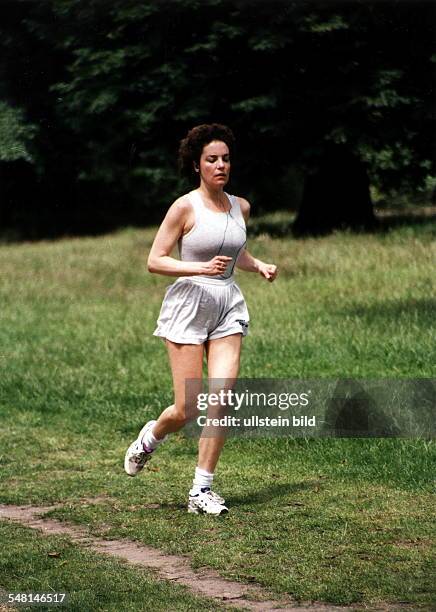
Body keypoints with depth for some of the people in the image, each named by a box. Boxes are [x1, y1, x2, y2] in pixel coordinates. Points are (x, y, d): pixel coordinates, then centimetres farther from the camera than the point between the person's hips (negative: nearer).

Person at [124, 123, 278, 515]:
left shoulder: (240, 207, 9)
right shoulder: (185, 208, -7)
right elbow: (155, 261, -8)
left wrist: (259, 266, 7)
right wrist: (202, 268, -20)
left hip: (228, 306, 4)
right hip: (190, 305, -4)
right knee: (187, 410, -4)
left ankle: (202, 489, -1)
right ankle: (151, 437, 31)